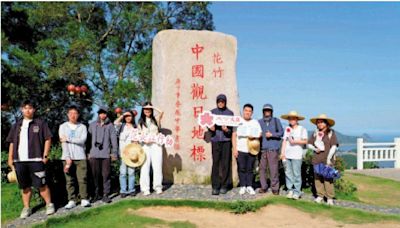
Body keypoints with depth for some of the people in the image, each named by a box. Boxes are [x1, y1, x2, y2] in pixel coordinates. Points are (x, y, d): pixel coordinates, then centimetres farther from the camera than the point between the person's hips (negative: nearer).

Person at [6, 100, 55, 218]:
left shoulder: (40, 123, 3)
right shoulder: (16, 125, 16)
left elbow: (48, 139, 0)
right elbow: (12, 143, 17)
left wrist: (45, 155, -7)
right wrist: (10, 158, 11)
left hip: (36, 160, -4)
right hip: (19, 160, 4)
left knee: (41, 184, -3)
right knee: (24, 186, 10)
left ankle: (49, 204, 10)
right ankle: (26, 208, 20)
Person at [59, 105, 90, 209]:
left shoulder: (82, 127, 8)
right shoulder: (63, 127, 7)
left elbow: (82, 140, -7)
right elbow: (63, 143, -2)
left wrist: (68, 139, -8)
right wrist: (67, 158, -10)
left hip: (80, 157, 0)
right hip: (67, 157, 0)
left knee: (82, 179, -3)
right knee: (69, 180, 2)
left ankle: (84, 199, 3)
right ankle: (71, 200, 8)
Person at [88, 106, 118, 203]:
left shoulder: (110, 126, 4)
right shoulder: (92, 125, 11)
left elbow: (114, 140, 2)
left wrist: (114, 153, -2)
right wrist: (88, 152, 7)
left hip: (106, 154, -2)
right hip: (94, 154, 2)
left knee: (106, 175, -2)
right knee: (96, 175, 7)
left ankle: (106, 195, 4)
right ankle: (97, 194, 19)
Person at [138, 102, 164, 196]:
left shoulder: (155, 120, 9)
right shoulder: (140, 122, 14)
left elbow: (161, 112, -9)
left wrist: (152, 106, -3)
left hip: (156, 145, -1)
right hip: (145, 146, 1)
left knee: (157, 166, -2)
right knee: (145, 167, -3)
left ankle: (158, 187, 8)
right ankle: (145, 189, 2)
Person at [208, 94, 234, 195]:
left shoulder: (230, 113, 8)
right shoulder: (212, 112, 12)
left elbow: (232, 127, 6)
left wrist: (227, 130, -16)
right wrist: (210, 128, -9)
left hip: (226, 141, 0)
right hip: (215, 140, 0)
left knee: (225, 164, 1)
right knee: (215, 163, -3)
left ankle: (224, 186, 12)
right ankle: (215, 187, 2)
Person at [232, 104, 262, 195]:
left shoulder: (255, 122, 12)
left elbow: (260, 134, 8)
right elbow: (234, 135, 3)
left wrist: (254, 136, -14)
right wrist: (234, 148, -5)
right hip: (240, 149, -1)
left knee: (250, 169, 4)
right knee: (241, 169, 1)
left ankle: (249, 186, 14)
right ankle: (242, 186, 11)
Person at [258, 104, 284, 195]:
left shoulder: (276, 121, 8)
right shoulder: (259, 121, 12)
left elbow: (281, 132, 4)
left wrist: (271, 134, -9)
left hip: (273, 149, -2)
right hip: (262, 148, 2)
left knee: (274, 169, -4)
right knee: (262, 168, 1)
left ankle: (275, 188, 6)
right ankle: (263, 187, 13)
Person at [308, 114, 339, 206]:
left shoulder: (331, 133, -1)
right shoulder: (315, 133, 11)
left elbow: (334, 146, -5)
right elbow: (309, 144, 16)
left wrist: (329, 158, -11)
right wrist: (314, 148, -5)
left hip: (327, 160, -4)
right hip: (317, 159, 4)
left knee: (328, 178, -6)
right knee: (317, 177, 6)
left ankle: (330, 198, 2)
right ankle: (320, 195, 17)